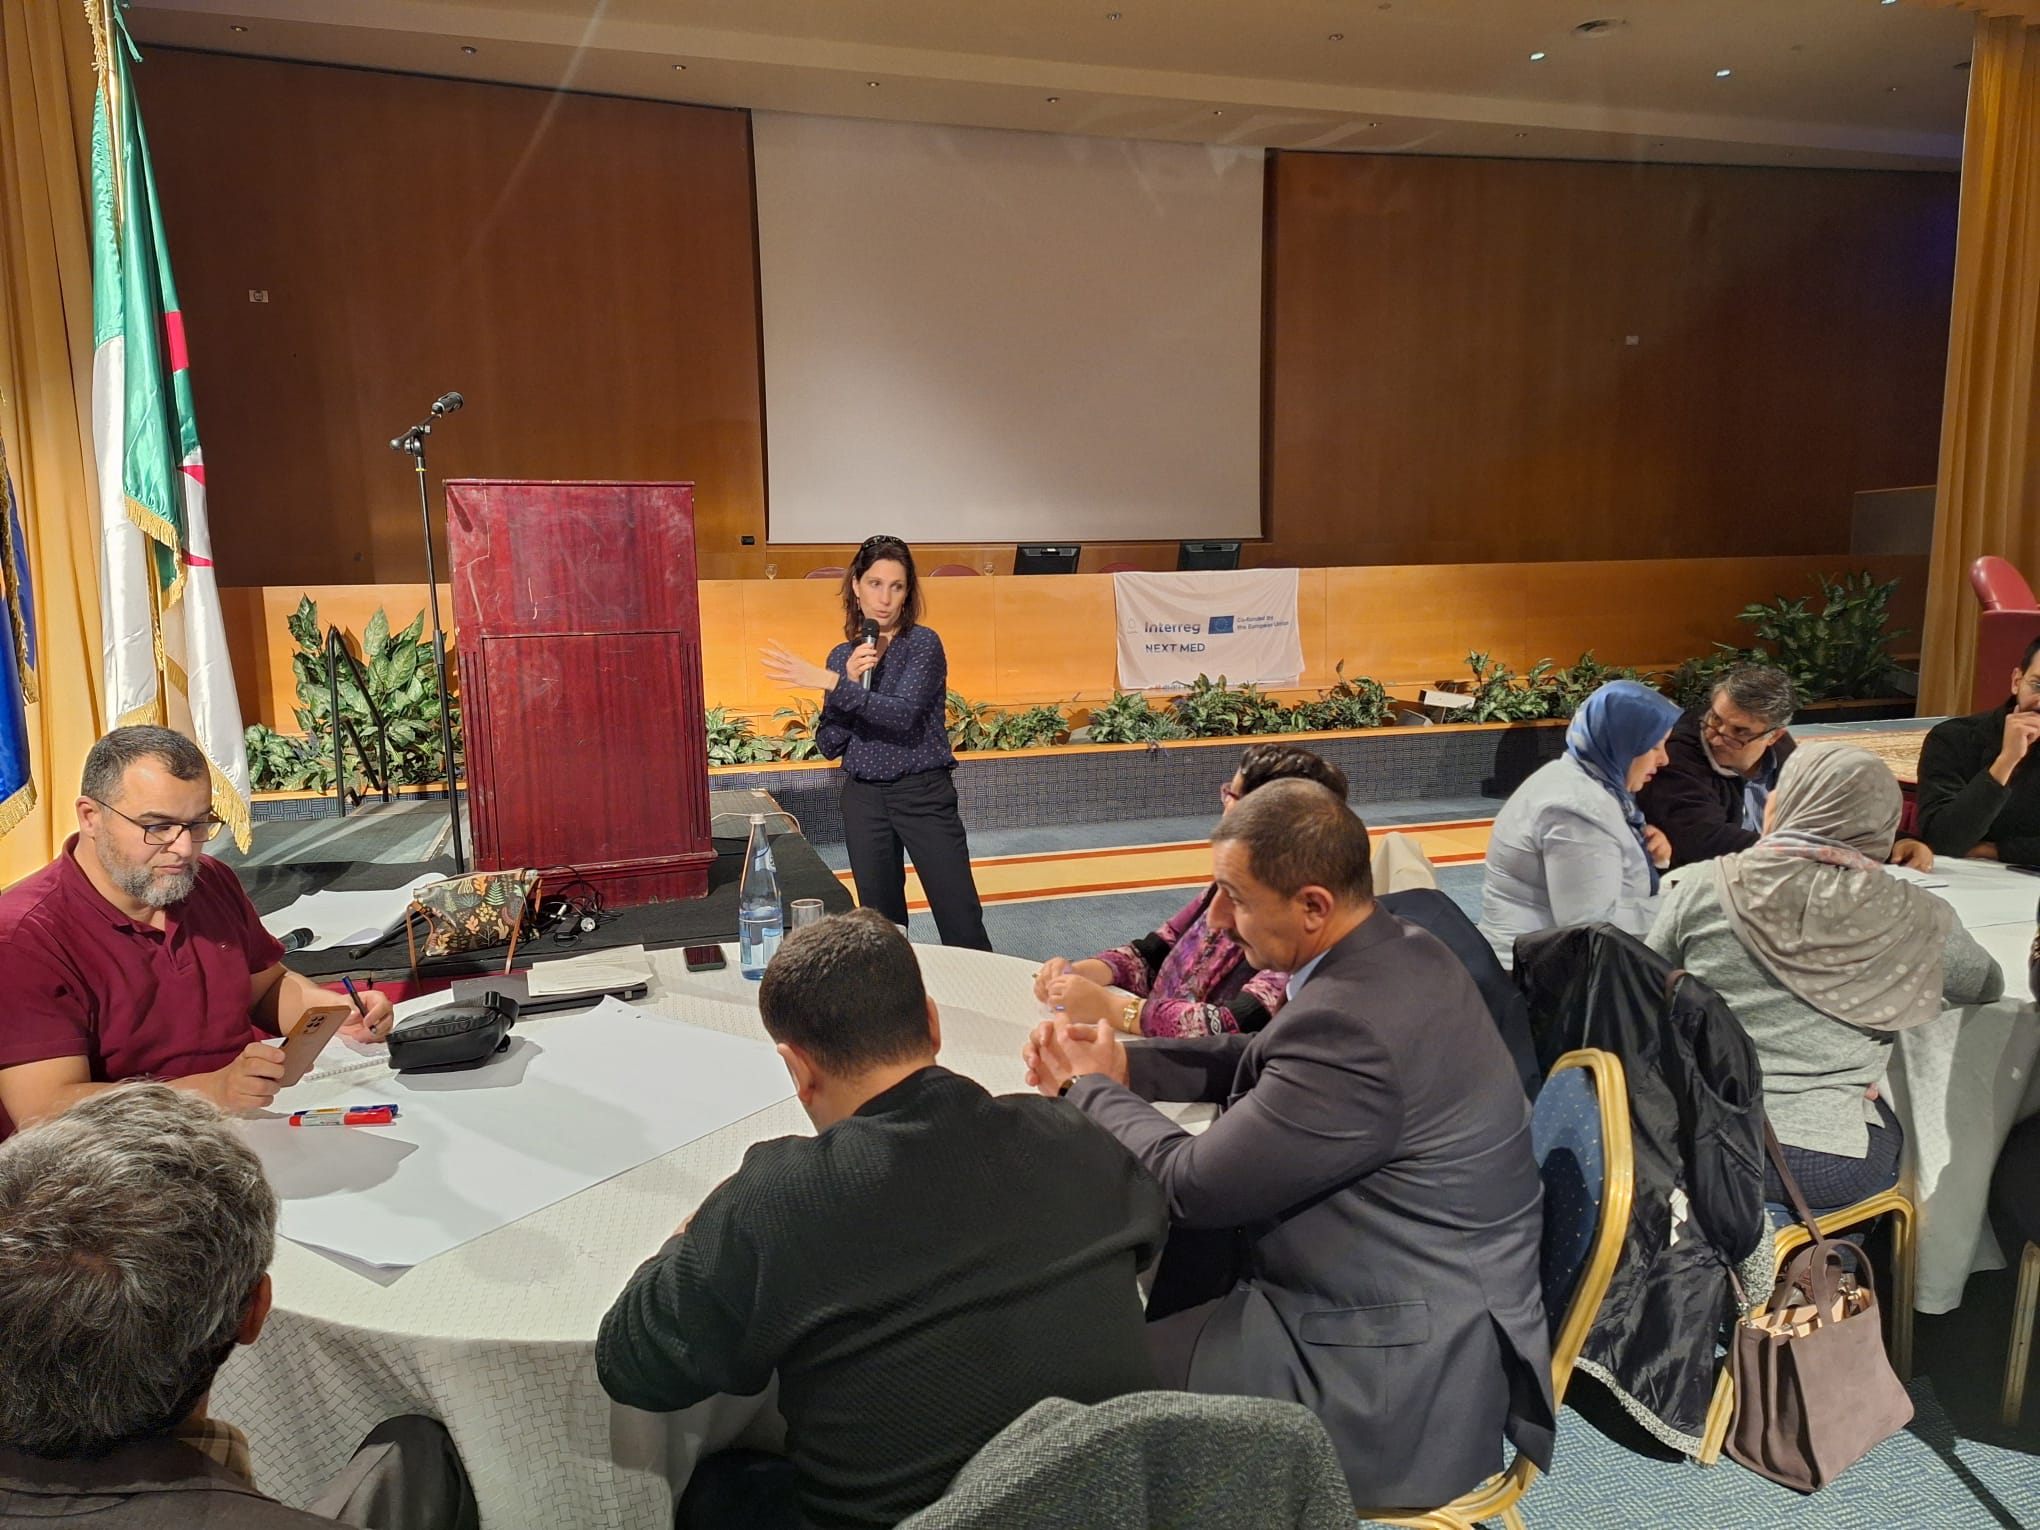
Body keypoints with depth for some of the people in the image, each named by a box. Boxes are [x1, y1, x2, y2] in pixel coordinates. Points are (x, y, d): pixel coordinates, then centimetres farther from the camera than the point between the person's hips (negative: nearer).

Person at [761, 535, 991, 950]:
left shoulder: (923, 643, -6)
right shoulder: (843, 656, 7)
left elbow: (903, 715, -21)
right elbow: (830, 744, 2)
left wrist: (833, 684, -25)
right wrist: (851, 680, -11)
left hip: (925, 793, -4)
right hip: (864, 798, 4)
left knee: (962, 923, -4)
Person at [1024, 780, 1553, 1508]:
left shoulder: (1354, 1026, -31)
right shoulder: (1396, 952, -1)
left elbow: (1189, 1185, -23)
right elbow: (1260, 1061, 12)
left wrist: (1090, 1088, -6)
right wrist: (1121, 1059, -1)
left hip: (1401, 1376, -9)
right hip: (1412, 1305, 9)